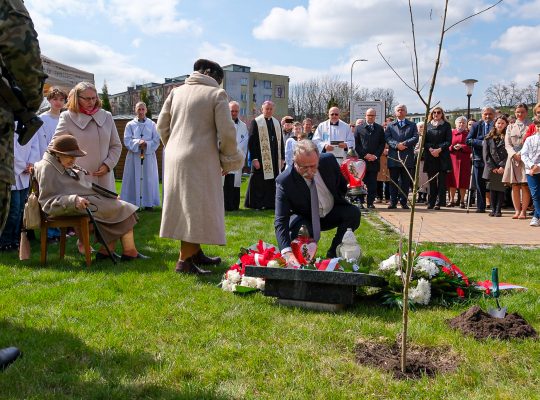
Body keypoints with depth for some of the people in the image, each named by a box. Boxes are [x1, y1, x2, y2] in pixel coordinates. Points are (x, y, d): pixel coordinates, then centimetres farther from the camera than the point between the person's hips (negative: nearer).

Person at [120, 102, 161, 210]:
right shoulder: (130, 125, 6)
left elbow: (156, 141, 1)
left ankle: (148, 203, 6)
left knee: (148, 179, 2)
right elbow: (127, 141, -3)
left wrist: (146, 144, -15)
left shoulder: (152, 125, 7)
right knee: (134, 179, -1)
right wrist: (138, 142, -19)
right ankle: (133, 203, 2)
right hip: (134, 157, -1)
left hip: (148, 156, 1)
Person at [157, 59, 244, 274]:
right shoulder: (216, 94, -3)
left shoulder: (176, 91, 13)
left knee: (185, 205, 15)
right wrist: (228, 160, 5)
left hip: (174, 158, 7)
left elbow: (162, 125, 13)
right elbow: (226, 132, -8)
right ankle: (185, 261, 1)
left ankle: (195, 253, 28)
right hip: (200, 160, -7)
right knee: (196, 207, 0)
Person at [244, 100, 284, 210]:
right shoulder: (256, 122, -3)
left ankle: (271, 204, 14)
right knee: (260, 183, -2)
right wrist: (254, 159, -14)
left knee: (273, 182, 7)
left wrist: (282, 158, 10)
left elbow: (281, 141, 16)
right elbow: (251, 142, -8)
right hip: (261, 159, -5)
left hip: (275, 159, 5)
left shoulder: (277, 123, 14)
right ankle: (258, 204, 6)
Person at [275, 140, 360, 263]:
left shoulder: (329, 160, -19)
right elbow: (280, 221, -34)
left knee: (353, 212, -25)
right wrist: (287, 252, -47)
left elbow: (343, 184, 6)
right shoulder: (284, 181, -28)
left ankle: (333, 254, -8)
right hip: (306, 219, -3)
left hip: (333, 213, 3)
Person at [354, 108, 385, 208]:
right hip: (362, 159, -1)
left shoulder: (380, 129, 12)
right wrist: (365, 155, -7)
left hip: (374, 160, 1)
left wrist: (376, 155, -5)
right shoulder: (359, 128, 9)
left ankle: (370, 202, 3)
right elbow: (356, 144, 3)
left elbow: (382, 144, 8)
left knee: (373, 183, 0)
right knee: (361, 182, -1)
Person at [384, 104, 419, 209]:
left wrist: (405, 143, -14)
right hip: (394, 157, 0)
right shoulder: (390, 125, 15)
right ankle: (393, 202, 7)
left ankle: (403, 202, 7)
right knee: (393, 181, 2)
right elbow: (387, 138, 1)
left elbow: (416, 138, 1)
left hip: (407, 157, 0)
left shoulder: (412, 125, 14)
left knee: (405, 181, 2)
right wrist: (396, 145, -15)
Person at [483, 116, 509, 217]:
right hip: (491, 168, 2)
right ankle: (493, 210, 9)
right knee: (492, 189, 3)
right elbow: (486, 153, 4)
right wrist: (492, 167, -6)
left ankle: (498, 210, 1)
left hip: (503, 168, -2)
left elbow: (509, 153, -2)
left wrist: (503, 166, -13)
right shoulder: (488, 137, 10)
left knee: (501, 189, -2)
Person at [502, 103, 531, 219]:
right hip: (513, 159, 3)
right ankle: (517, 210, 6)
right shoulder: (510, 127, 16)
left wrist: (522, 154, -14)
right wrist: (514, 154, -10)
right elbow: (507, 144, 8)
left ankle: (523, 211, -2)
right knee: (515, 186, 1)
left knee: (525, 186, -6)